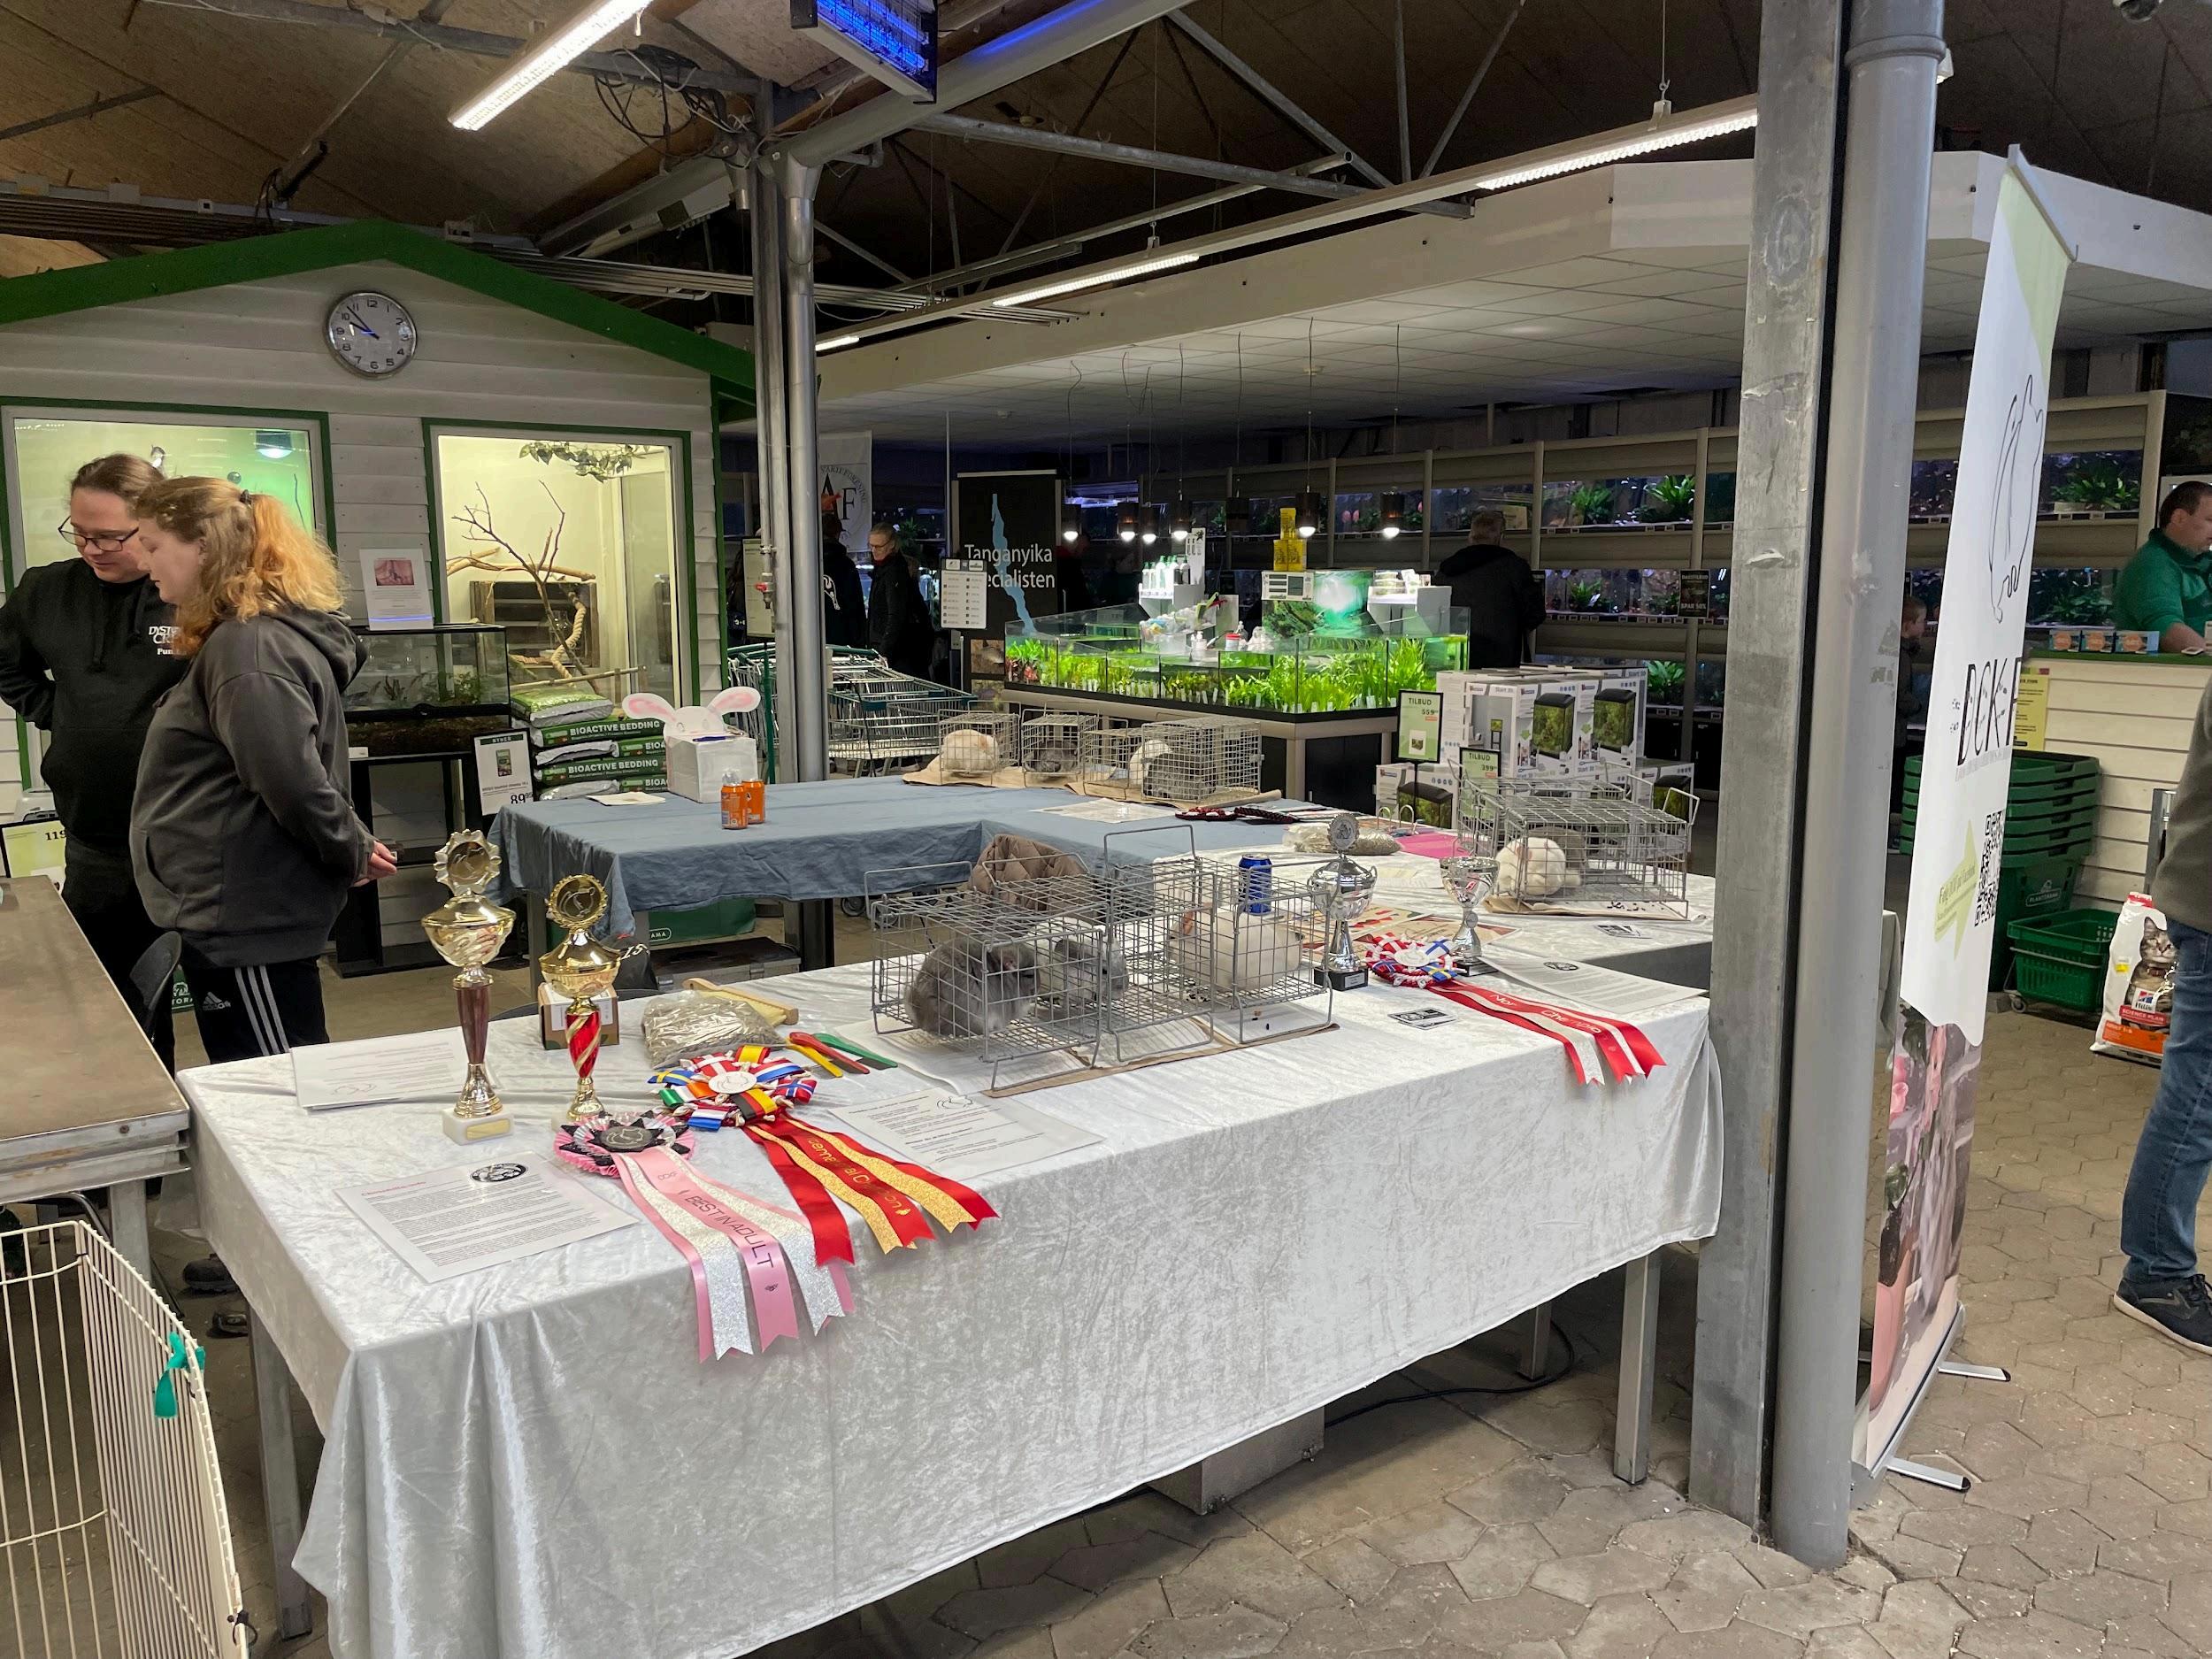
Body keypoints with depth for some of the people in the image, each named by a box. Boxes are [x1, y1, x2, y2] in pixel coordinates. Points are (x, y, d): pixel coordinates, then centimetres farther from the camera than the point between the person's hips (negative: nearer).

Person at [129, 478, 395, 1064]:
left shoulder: (248, 648, -21)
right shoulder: (239, 636, 13)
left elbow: (293, 780, -26)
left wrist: (351, 853, -12)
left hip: (246, 914, -10)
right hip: (234, 908, 10)